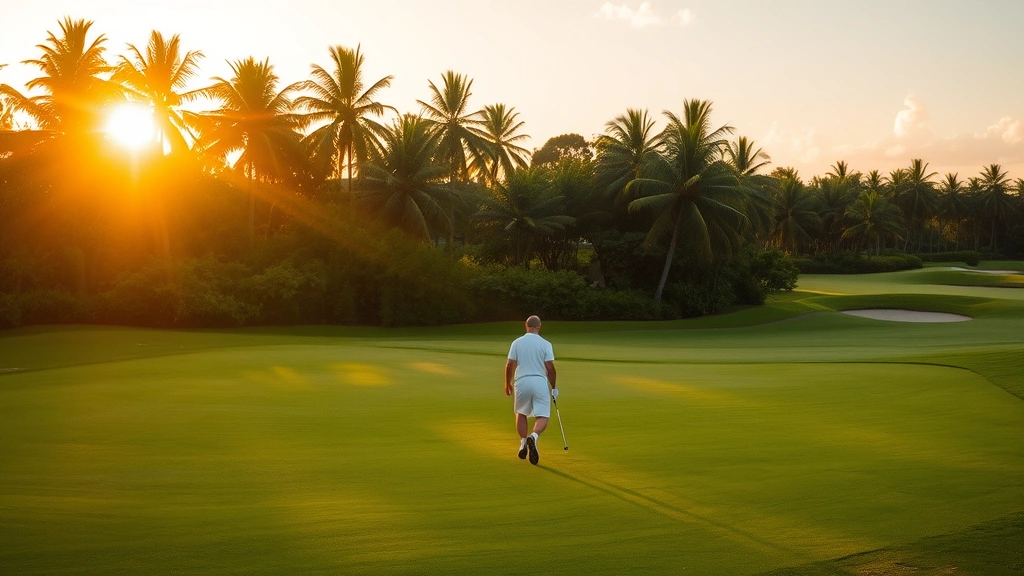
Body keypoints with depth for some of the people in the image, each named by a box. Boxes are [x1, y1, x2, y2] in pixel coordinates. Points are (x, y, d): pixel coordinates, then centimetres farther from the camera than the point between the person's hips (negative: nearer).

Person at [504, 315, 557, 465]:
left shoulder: (517, 343, 2)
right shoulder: (545, 344, -2)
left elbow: (510, 365, 1)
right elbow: (550, 368, -5)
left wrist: (508, 383, 14)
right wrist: (554, 387, 6)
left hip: (521, 382, 2)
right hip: (540, 382, -2)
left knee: (521, 413, 22)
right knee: (542, 417, 2)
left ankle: (523, 442, 15)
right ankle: (534, 436, -27)